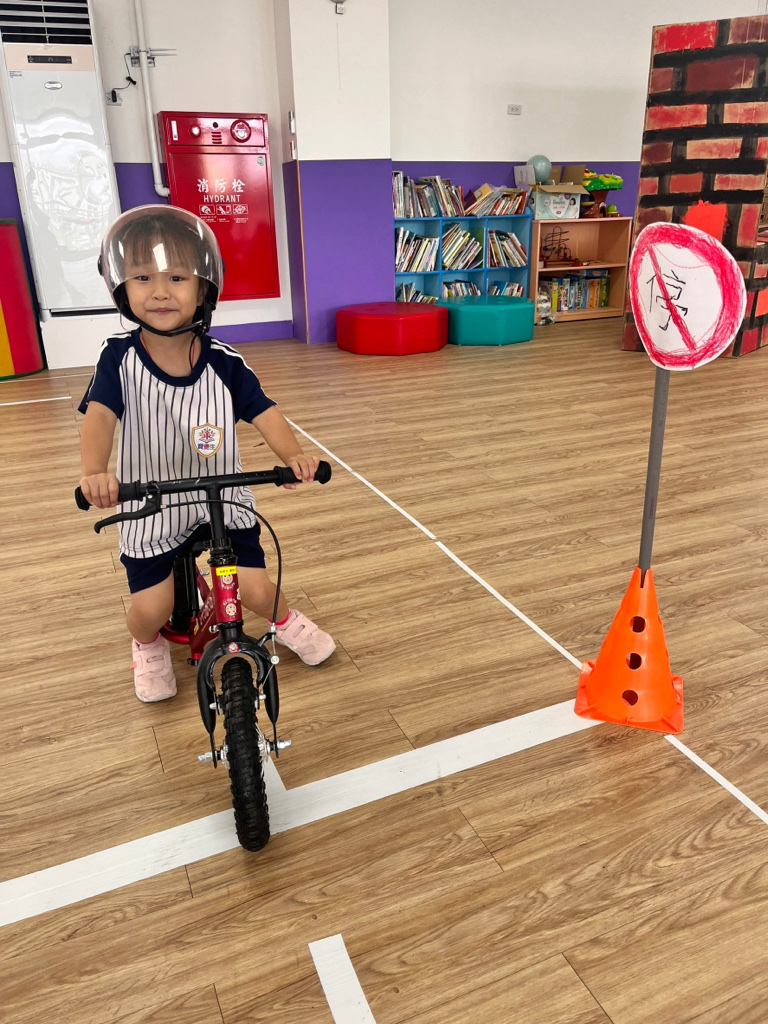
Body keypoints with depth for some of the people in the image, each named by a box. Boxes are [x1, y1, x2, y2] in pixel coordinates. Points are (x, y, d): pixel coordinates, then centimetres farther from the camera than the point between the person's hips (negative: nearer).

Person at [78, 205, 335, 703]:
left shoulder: (223, 362, -11)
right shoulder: (120, 358, -13)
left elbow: (263, 411, -16)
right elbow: (100, 415, -26)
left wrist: (293, 454, -36)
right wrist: (95, 471, -46)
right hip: (150, 508, 0)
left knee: (254, 590, -3)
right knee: (151, 610, -4)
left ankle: (286, 620, 36)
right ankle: (148, 646, 36)